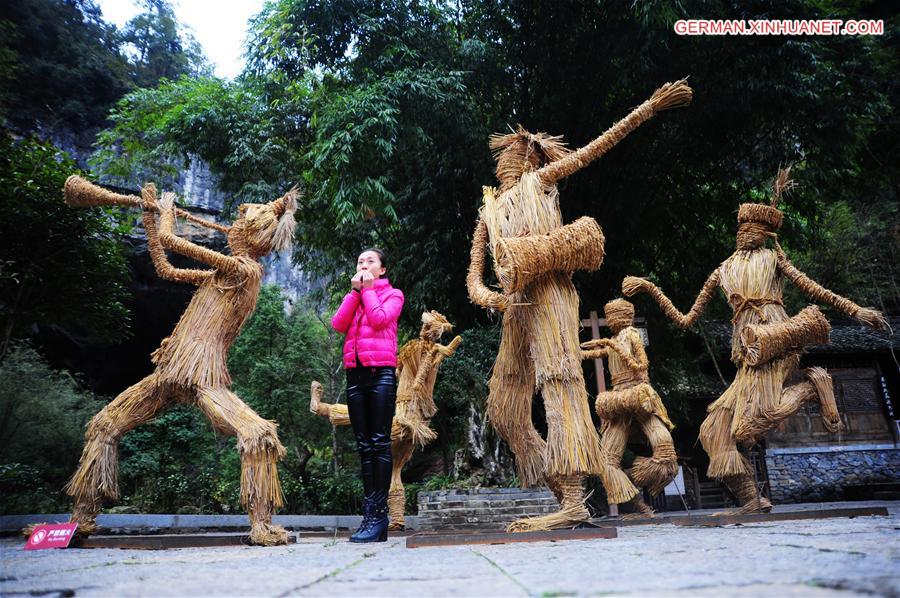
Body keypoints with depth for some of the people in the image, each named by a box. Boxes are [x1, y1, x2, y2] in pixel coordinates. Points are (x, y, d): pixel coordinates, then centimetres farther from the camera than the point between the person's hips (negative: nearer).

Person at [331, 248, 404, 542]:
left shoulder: (393, 294, 10)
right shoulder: (354, 296, 24)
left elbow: (379, 319, -11)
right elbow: (338, 324, 4)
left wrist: (368, 289, 1)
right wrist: (355, 291, 4)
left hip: (381, 373, -5)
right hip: (355, 374, 5)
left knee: (380, 443, -8)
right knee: (364, 445, 3)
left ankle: (378, 513, -5)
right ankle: (371, 514, 7)